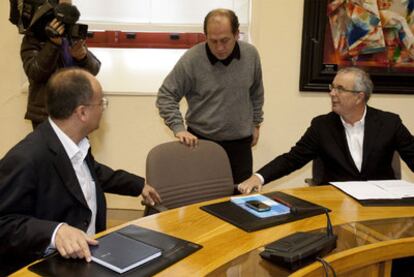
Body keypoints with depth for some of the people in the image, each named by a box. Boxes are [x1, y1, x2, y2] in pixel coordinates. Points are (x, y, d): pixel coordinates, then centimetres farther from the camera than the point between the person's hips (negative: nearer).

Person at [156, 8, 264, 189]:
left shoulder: (251, 54, -2)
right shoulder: (191, 60, -14)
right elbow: (165, 96, -8)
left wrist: (256, 123, 16)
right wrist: (178, 128, -17)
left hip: (240, 143, 3)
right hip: (202, 142, -3)